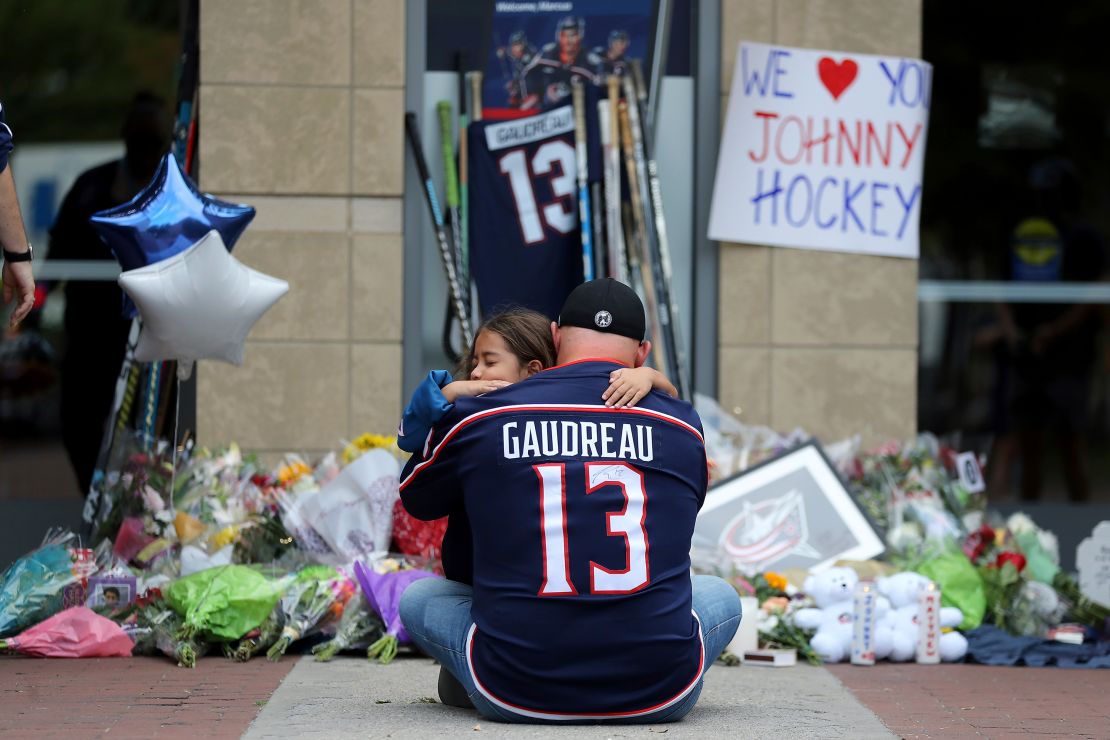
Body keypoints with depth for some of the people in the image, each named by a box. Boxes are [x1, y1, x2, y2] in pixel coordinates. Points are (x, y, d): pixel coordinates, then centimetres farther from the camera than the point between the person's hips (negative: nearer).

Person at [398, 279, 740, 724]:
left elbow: (416, 499, 21)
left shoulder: (479, 418, 0)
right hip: (659, 697, 0)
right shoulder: (683, 425, 4)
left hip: (515, 696, 0)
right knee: (721, 596, 31)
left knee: (418, 598, 26)